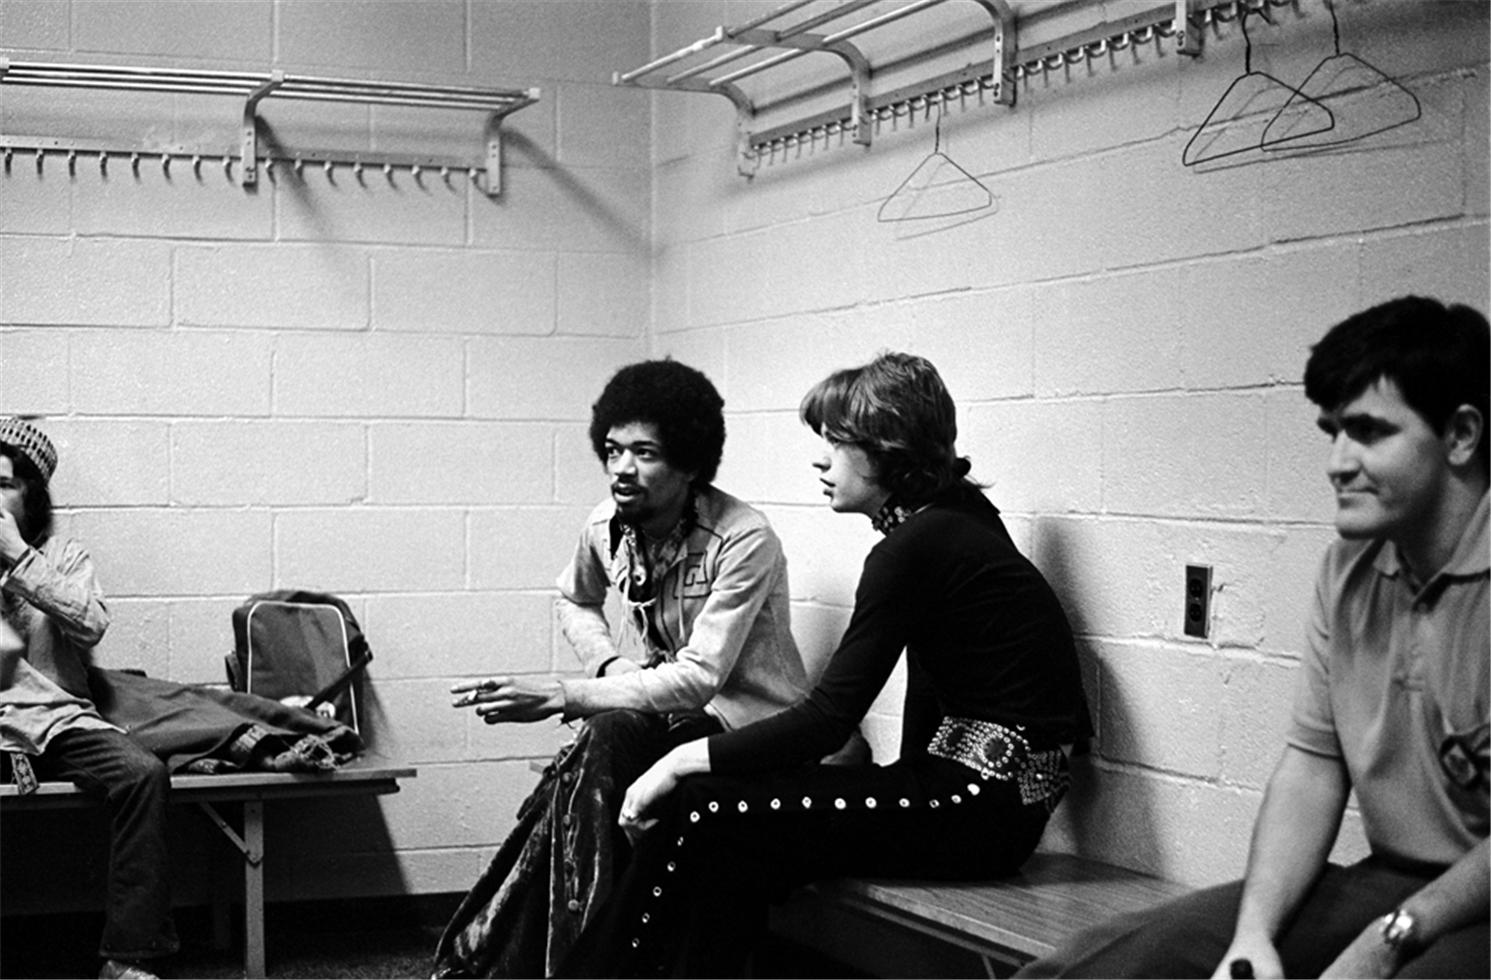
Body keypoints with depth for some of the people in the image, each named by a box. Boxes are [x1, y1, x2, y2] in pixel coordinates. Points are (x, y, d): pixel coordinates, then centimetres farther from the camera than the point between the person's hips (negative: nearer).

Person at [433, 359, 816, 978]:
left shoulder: (744, 542, -20)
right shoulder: (607, 526, 0)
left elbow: (698, 679, -26)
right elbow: (575, 601, 23)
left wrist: (561, 695, -33)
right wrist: (611, 665, 1)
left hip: (746, 726, -5)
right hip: (655, 709, 6)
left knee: (605, 741, -30)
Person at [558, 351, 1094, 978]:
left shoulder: (917, 546, -16)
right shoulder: (947, 521, 13)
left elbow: (828, 718, -18)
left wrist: (685, 761, -13)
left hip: (988, 803, -9)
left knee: (706, 815, -13)